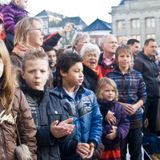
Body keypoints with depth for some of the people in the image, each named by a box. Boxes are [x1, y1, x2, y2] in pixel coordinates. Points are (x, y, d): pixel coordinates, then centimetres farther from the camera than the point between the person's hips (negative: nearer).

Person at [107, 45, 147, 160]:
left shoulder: (138, 75, 5)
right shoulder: (110, 75, -4)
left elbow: (143, 96, 6)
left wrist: (136, 106, -12)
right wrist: (121, 105, -15)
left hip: (136, 117, 2)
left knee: (136, 150, 12)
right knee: (120, 151, 11)